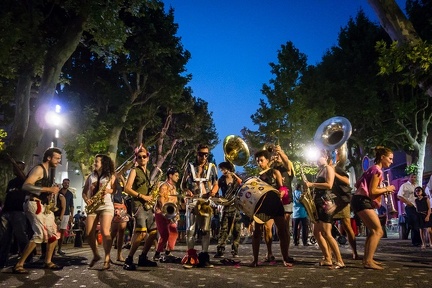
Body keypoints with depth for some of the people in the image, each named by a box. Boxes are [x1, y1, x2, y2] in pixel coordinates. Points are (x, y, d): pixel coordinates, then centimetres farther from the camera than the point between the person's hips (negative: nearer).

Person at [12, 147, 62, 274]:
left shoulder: (48, 171, 20)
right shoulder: (39, 169, -9)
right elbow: (25, 186, -21)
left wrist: (52, 191, 6)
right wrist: (48, 189, -23)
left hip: (43, 205, 10)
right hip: (34, 204, -10)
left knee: (54, 234, 10)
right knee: (40, 235, -18)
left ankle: (47, 262, 19)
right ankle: (19, 265, -12)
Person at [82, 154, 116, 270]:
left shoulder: (111, 176, 6)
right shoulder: (90, 177, 17)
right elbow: (84, 192, 16)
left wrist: (109, 191, -18)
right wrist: (86, 200, -3)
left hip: (106, 206, -4)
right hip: (92, 207, 5)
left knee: (104, 232, -19)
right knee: (89, 234, -1)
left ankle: (107, 258, -9)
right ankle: (96, 255, 21)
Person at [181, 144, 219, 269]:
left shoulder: (212, 167, 10)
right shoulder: (190, 166, 8)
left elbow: (216, 184, 12)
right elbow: (182, 184, 11)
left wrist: (213, 191, -10)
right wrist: (186, 191, -11)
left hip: (206, 202, 1)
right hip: (192, 201, 0)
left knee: (205, 230, 1)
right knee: (190, 229, -3)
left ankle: (204, 257, 8)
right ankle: (190, 257, 4)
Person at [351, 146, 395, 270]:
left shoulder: (373, 169, 20)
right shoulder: (377, 170, -10)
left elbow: (357, 184, 21)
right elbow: (372, 191, -15)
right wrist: (386, 189, 0)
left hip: (361, 200, 11)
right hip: (362, 201, -11)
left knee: (373, 230, 15)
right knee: (378, 231, -12)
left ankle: (367, 258, 19)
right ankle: (368, 261, -15)